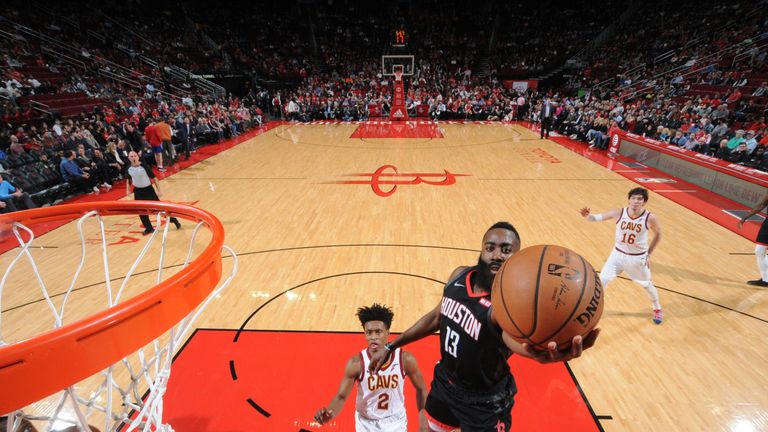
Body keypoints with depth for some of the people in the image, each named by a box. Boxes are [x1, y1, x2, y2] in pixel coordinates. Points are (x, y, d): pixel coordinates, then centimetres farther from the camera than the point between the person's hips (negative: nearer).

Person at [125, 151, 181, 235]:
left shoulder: (144, 166, -16)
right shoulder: (129, 169, -3)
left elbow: (154, 178, -13)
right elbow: (129, 179, 17)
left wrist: (159, 190, -14)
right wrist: (128, 189, 11)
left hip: (148, 189, -4)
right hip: (138, 191, 5)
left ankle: (173, 220, 17)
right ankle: (149, 228, 19)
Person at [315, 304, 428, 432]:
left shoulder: (405, 359, -20)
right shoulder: (356, 363, -23)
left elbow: (421, 389, -5)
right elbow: (341, 396, -16)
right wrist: (329, 413, -36)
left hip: (396, 421, 1)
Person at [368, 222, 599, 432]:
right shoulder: (460, 276, -12)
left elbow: (518, 339, -54)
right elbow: (437, 317, 2)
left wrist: (542, 351, -79)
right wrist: (391, 347, 6)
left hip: (484, 403, -5)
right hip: (444, 381, 5)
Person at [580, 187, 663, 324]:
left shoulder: (650, 218, -20)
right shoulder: (619, 213, -19)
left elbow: (658, 234, -1)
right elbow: (596, 218, -19)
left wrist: (649, 254, 0)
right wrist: (587, 215, -44)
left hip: (638, 258, 0)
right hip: (618, 254, 1)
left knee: (647, 285, 20)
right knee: (602, 280, -1)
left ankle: (657, 309, 50)